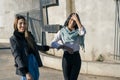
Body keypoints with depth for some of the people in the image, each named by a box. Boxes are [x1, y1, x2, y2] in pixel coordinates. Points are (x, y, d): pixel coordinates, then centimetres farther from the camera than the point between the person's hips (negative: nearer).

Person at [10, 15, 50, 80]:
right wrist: (26, 72, -26)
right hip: (26, 67, -6)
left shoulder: (29, 35, 7)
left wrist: (45, 47, 40)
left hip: (35, 63, 6)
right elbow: (17, 57, -17)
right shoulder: (13, 39, -10)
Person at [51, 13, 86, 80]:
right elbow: (53, 43, -12)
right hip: (66, 58, 0)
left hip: (76, 58, 0)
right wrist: (65, 47, -22)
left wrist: (77, 20, -19)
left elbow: (83, 32, -25)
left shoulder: (77, 31, 1)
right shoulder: (62, 32, -1)